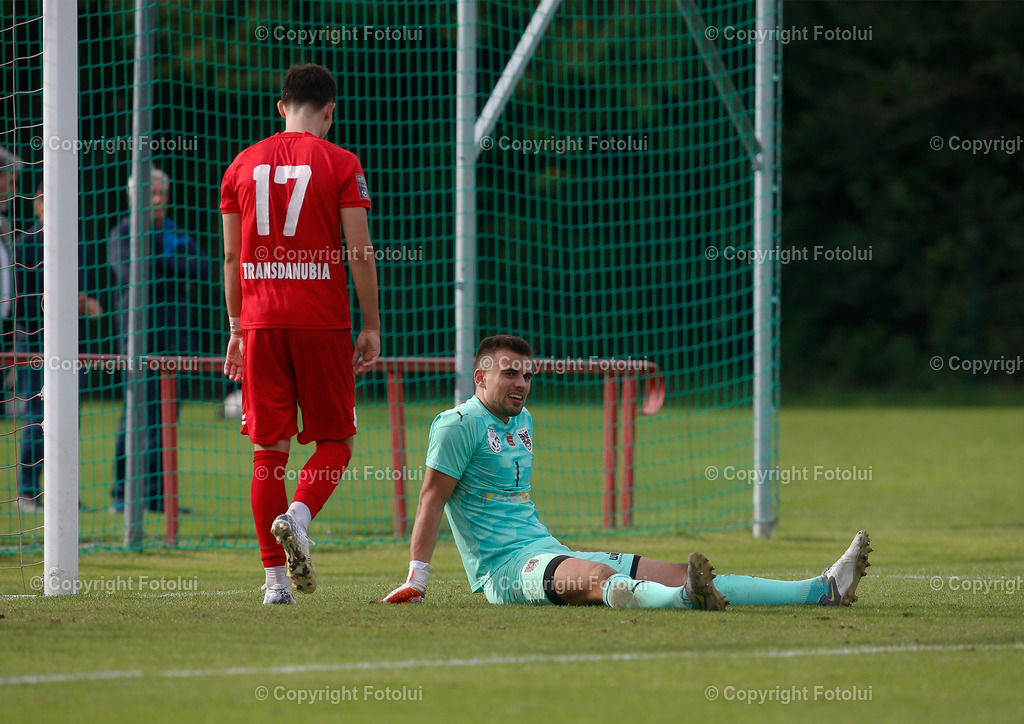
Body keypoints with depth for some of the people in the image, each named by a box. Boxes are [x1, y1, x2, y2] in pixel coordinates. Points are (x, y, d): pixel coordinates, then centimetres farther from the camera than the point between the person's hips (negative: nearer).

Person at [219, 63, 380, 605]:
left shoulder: (243, 165, 9)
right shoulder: (339, 164, -2)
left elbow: (231, 256, 11)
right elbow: (359, 252, -5)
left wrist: (236, 329, 18)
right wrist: (372, 326, 1)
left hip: (261, 321, 3)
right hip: (322, 322, -3)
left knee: (269, 448, 4)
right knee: (335, 439, 9)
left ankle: (275, 578, 0)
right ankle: (298, 515, -19)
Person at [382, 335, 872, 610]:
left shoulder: (522, 422, 22)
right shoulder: (459, 425, -5)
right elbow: (432, 496, -10)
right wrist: (416, 580, -15)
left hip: (547, 550, 8)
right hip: (505, 566, -8)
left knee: (675, 574, -5)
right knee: (599, 576, -40)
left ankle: (823, 589, -15)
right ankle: (686, 599, -73)